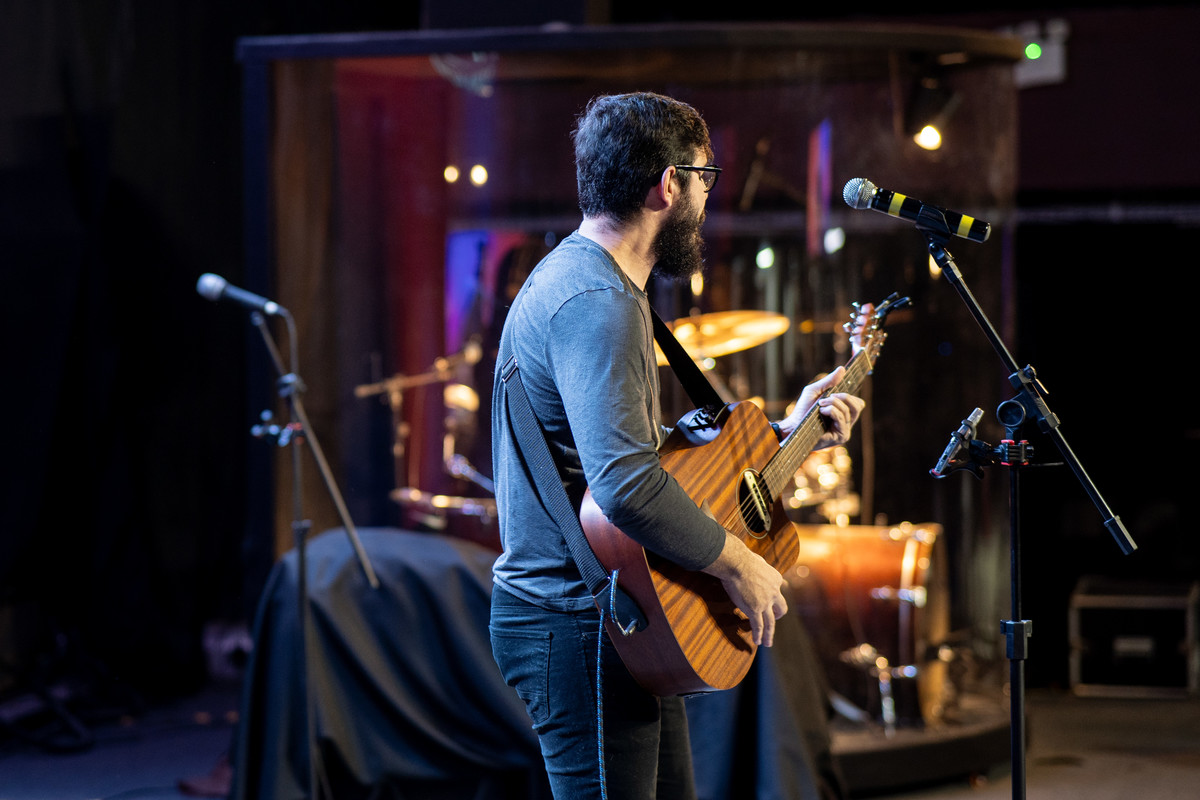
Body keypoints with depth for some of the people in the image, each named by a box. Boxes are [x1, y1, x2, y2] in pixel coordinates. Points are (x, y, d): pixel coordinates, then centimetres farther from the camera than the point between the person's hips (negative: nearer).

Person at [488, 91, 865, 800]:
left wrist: (783, 434, 21)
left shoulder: (579, 278, 16)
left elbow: (651, 447, 23)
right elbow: (627, 485, -32)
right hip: (579, 630, -11)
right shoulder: (598, 303, -20)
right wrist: (736, 562, -19)